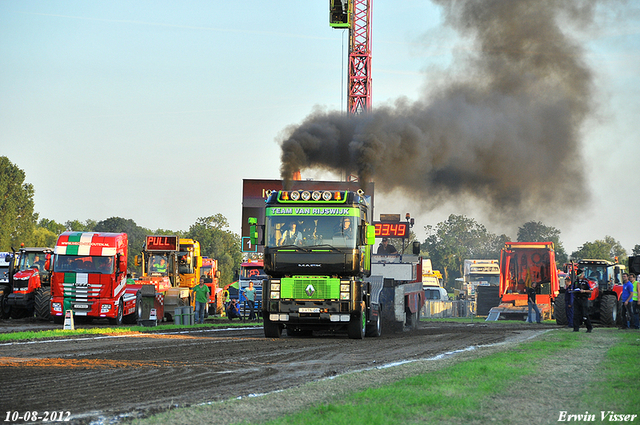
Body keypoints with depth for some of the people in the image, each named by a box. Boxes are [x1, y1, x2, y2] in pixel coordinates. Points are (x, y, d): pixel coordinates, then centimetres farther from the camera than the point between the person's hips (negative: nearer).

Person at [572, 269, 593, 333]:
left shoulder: (586, 281, -2)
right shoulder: (576, 281, 14)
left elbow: (591, 291, -4)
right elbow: (573, 289, 26)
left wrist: (584, 291, -16)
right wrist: (574, 291, 3)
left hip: (583, 299, -5)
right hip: (576, 299, 5)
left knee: (585, 315, -5)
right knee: (576, 314, -2)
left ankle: (589, 328, 8)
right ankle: (576, 328, 1)